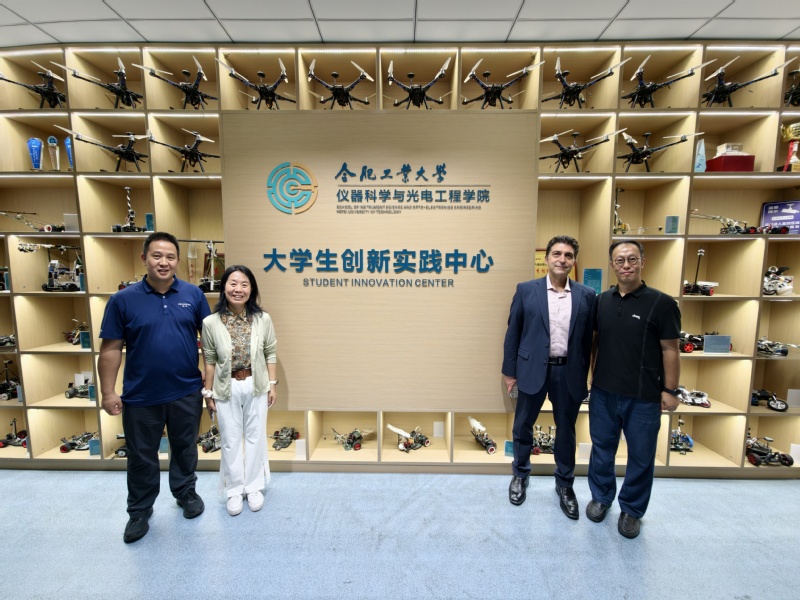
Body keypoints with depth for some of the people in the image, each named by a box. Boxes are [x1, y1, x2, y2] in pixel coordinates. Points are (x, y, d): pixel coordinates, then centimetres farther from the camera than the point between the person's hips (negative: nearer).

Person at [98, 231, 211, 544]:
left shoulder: (193, 294, -4)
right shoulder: (123, 299, -6)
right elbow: (111, 349, -4)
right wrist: (108, 392, -5)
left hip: (187, 392, 1)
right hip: (140, 396, 0)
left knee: (185, 448, 19)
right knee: (142, 457, 16)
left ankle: (186, 492, 42)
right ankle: (139, 511, 38)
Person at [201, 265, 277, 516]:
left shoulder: (263, 319, -10)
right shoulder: (211, 323, -11)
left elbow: (270, 354, -2)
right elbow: (210, 360, -3)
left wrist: (273, 384, -1)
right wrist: (208, 392, 1)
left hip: (256, 386, 1)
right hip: (227, 388, 0)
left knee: (255, 437, 14)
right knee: (230, 440, 13)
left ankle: (253, 487, 35)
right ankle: (234, 490, 34)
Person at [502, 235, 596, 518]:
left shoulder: (586, 295, 1)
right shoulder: (526, 290, -3)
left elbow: (587, 339, 6)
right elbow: (513, 333, -1)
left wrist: (583, 376, 6)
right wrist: (510, 371, -1)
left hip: (569, 373, 1)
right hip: (533, 370, -1)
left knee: (566, 431, 16)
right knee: (523, 426, 13)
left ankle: (565, 485, 38)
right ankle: (520, 474, 39)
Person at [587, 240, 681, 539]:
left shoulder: (661, 303, -9)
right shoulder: (602, 300, 2)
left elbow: (670, 350, -8)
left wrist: (670, 390, -8)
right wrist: (590, 375, 8)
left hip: (644, 396, -3)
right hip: (603, 392, 3)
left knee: (641, 456, 12)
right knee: (602, 447, 17)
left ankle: (632, 509, 33)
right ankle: (601, 497, 38)